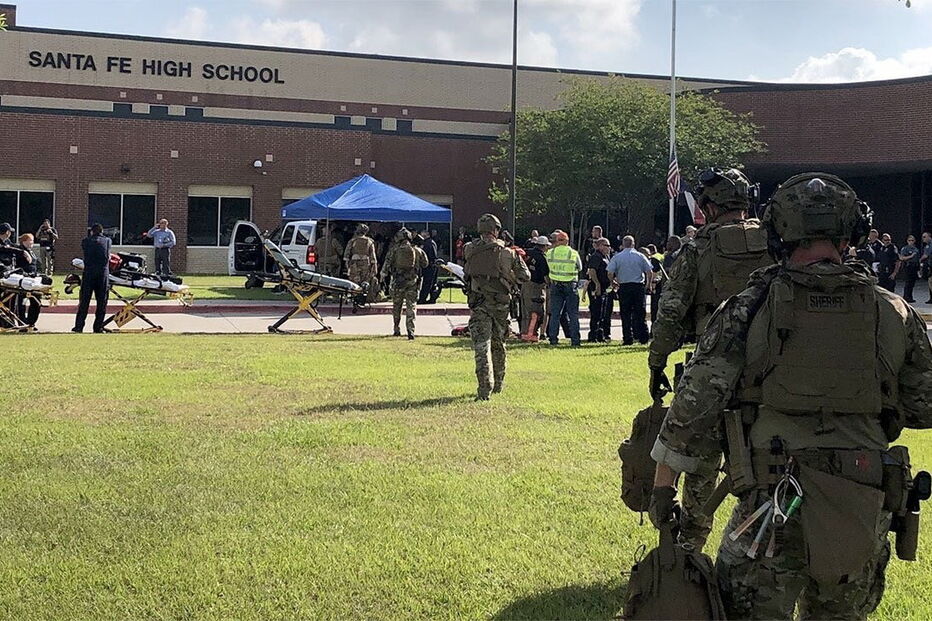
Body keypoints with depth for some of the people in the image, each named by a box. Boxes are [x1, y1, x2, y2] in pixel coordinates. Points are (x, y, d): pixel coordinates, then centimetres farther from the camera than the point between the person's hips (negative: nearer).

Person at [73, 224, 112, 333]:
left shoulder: (86, 241, 6)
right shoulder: (107, 240, 9)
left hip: (88, 273, 0)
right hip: (103, 274, 0)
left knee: (84, 301, 5)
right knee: (101, 302, 5)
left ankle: (79, 326, 4)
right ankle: (98, 327, 5)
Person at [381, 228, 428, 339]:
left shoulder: (394, 249, -1)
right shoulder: (417, 250, 3)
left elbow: (387, 262, -1)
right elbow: (425, 263, 12)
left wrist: (383, 274, 12)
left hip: (397, 281, 0)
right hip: (413, 282, 0)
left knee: (396, 306, 16)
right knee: (411, 306, -1)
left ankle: (397, 330, 24)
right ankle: (410, 331, -13)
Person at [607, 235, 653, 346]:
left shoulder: (617, 257, 0)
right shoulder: (640, 256, 2)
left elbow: (610, 273, -8)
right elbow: (650, 272, 0)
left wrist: (613, 282, 10)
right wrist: (648, 285, 14)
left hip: (624, 287, -1)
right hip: (639, 286, 1)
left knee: (626, 315, 3)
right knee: (640, 314, 5)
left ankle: (628, 339, 1)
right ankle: (643, 338, 3)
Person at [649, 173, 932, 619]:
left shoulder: (750, 308, -5)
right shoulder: (895, 314, 1)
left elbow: (695, 401, -7)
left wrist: (663, 483, 2)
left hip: (773, 503, -3)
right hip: (864, 513, 3)